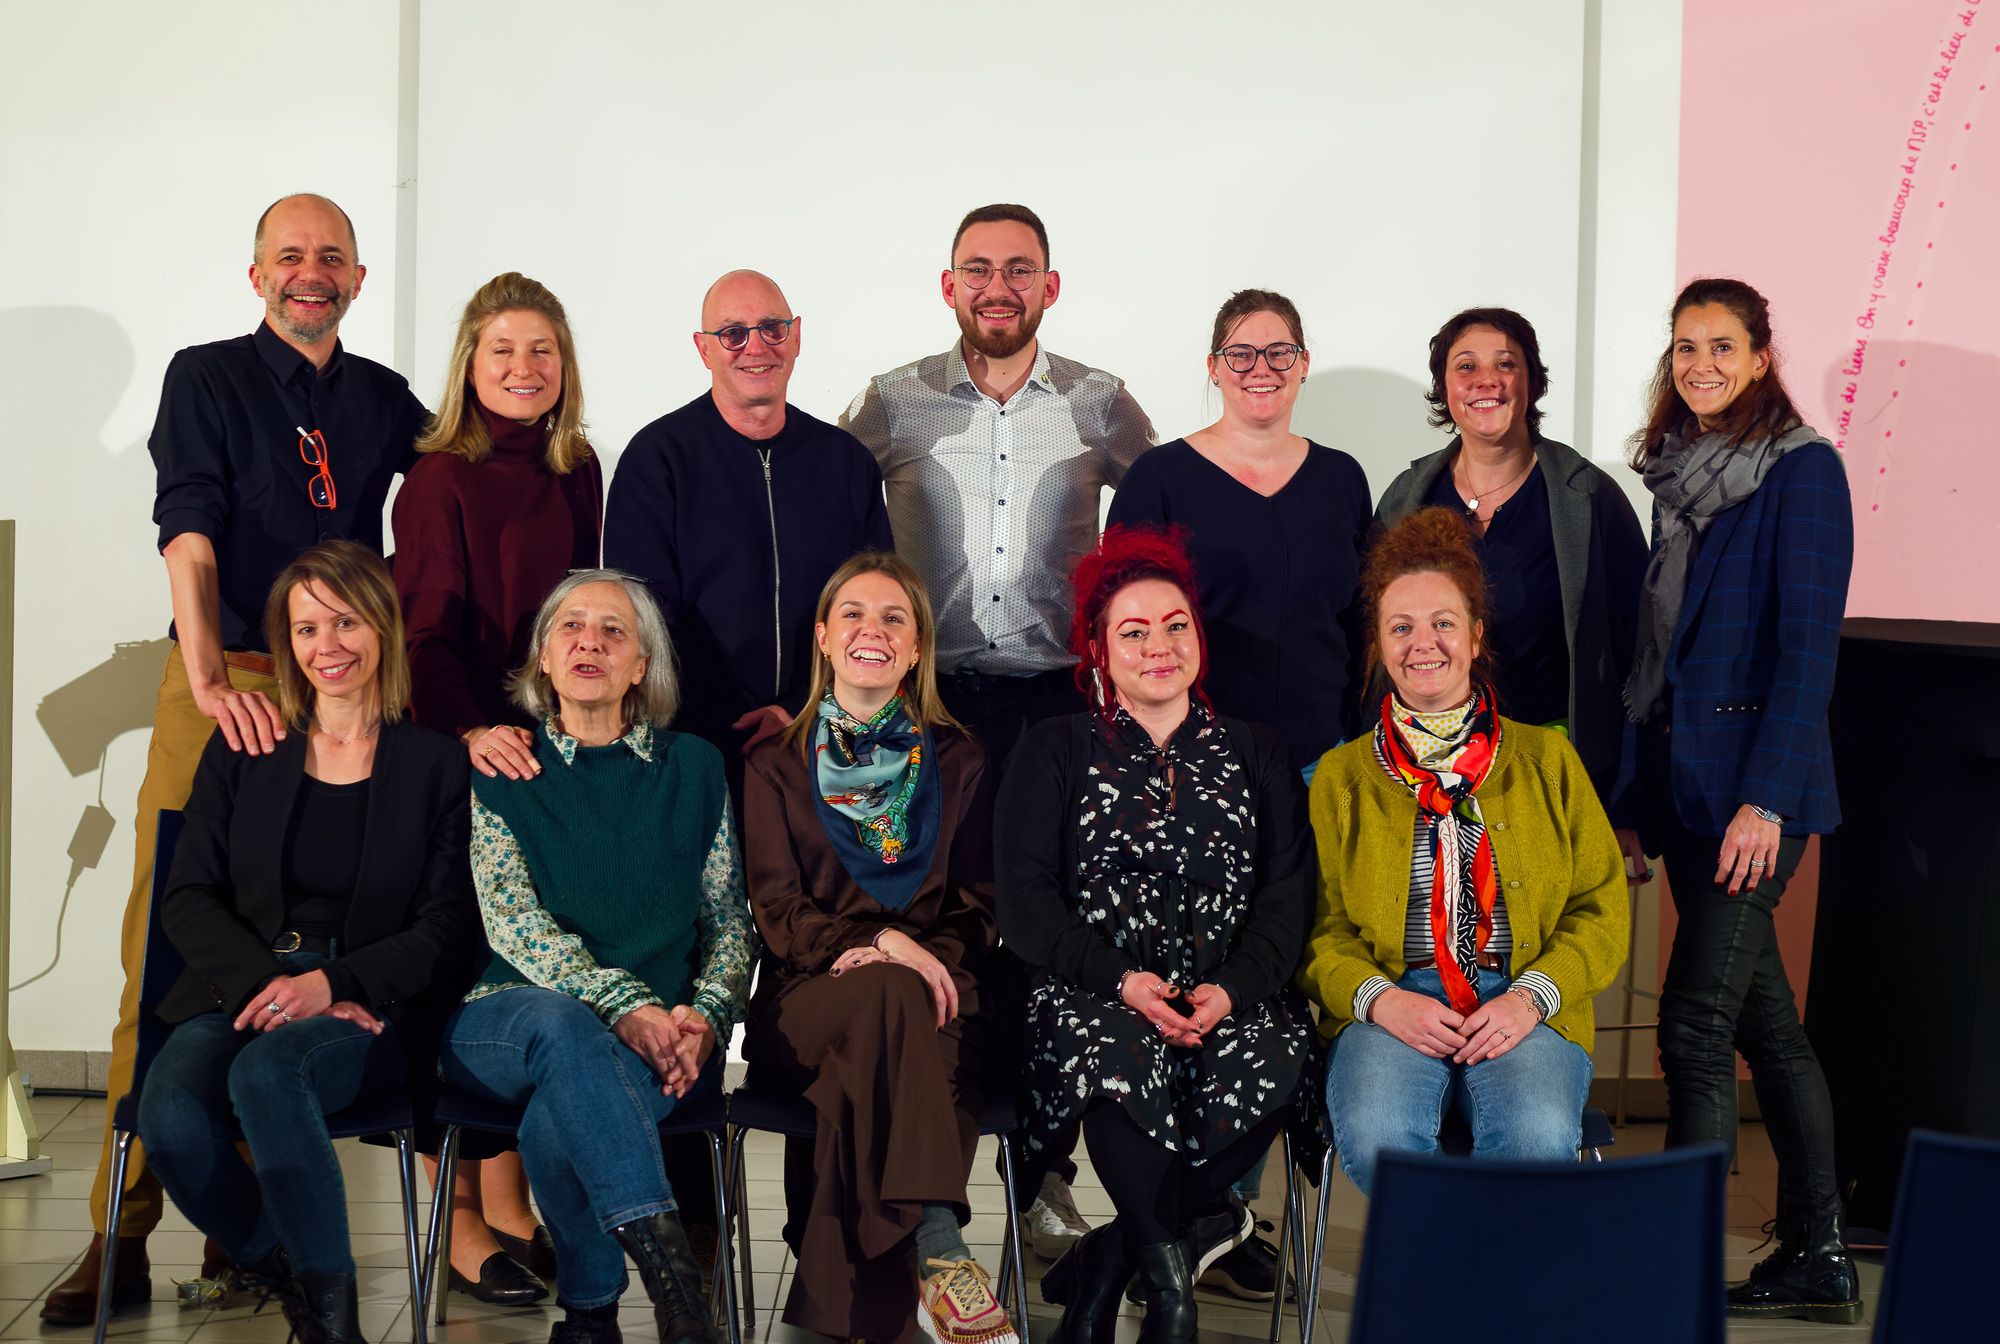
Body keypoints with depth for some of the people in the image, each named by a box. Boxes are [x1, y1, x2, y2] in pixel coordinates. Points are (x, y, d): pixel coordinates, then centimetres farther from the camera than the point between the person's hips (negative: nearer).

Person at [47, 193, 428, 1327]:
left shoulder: (390, 402, 15)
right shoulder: (207, 379, 6)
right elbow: (189, 533, -7)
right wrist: (212, 677, -22)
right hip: (220, 683, -2)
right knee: (166, 950, -7)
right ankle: (122, 1237, -4)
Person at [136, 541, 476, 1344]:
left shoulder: (437, 765, 7)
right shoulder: (240, 752, 15)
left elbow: (446, 930, 1)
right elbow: (188, 899, 8)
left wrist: (332, 984, -16)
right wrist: (266, 983, -12)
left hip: (372, 1008, -3)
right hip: (239, 991, 3)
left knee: (266, 1071, -36)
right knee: (171, 1118, -30)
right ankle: (286, 1279, -3)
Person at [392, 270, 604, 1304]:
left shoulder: (578, 471, 12)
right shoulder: (439, 479, -4)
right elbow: (427, 628, -10)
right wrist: (472, 728, -26)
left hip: (553, 743, 5)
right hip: (464, 752, -5)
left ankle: (511, 1203, 15)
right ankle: (465, 1218, 5)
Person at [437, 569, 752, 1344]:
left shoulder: (693, 770, 14)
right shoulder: (503, 771, 8)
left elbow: (729, 923, 12)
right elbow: (510, 920, -5)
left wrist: (704, 1018, -11)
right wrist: (623, 1005, -21)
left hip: (658, 1044, 1)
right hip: (505, 1023, 0)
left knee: (559, 1122, -36)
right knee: (560, 1019, -39)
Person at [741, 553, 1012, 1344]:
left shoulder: (956, 764, 17)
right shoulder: (778, 766, 13)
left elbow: (978, 906, 10)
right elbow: (776, 908, 2)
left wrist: (933, 955, -15)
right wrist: (879, 943, -18)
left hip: (937, 1002, 1)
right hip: (807, 1004, -1)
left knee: (898, 998, -37)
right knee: (894, 994, -36)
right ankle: (939, 1250, -44)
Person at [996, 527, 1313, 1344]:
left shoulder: (1255, 756, 19)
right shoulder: (1058, 753, 13)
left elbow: (1287, 899, 8)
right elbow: (1024, 901, 3)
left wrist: (1231, 989, -12)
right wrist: (1119, 979, -14)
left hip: (1230, 998, 2)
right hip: (1095, 993, -2)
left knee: (1268, 1064, -34)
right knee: (1125, 1057, -38)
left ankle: (1104, 1264, -17)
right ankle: (1168, 1276, -20)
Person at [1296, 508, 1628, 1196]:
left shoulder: (1546, 759, 16)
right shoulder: (1341, 776, 16)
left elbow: (1603, 908, 11)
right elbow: (1318, 927, 10)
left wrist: (1532, 996, -8)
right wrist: (1382, 999, -11)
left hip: (1526, 1006, 0)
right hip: (1390, 1007, 0)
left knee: (1538, 1136, -34)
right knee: (1378, 1136, -34)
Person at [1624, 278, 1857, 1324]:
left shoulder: (1801, 469, -8)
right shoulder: (1682, 471, 14)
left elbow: (1807, 645, -13)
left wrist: (1766, 798, -19)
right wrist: (1637, 803, 13)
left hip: (1755, 784, -8)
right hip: (1680, 775, 8)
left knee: (1696, 1028, -9)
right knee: (1766, 1023, 12)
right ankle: (1816, 1258, 21)